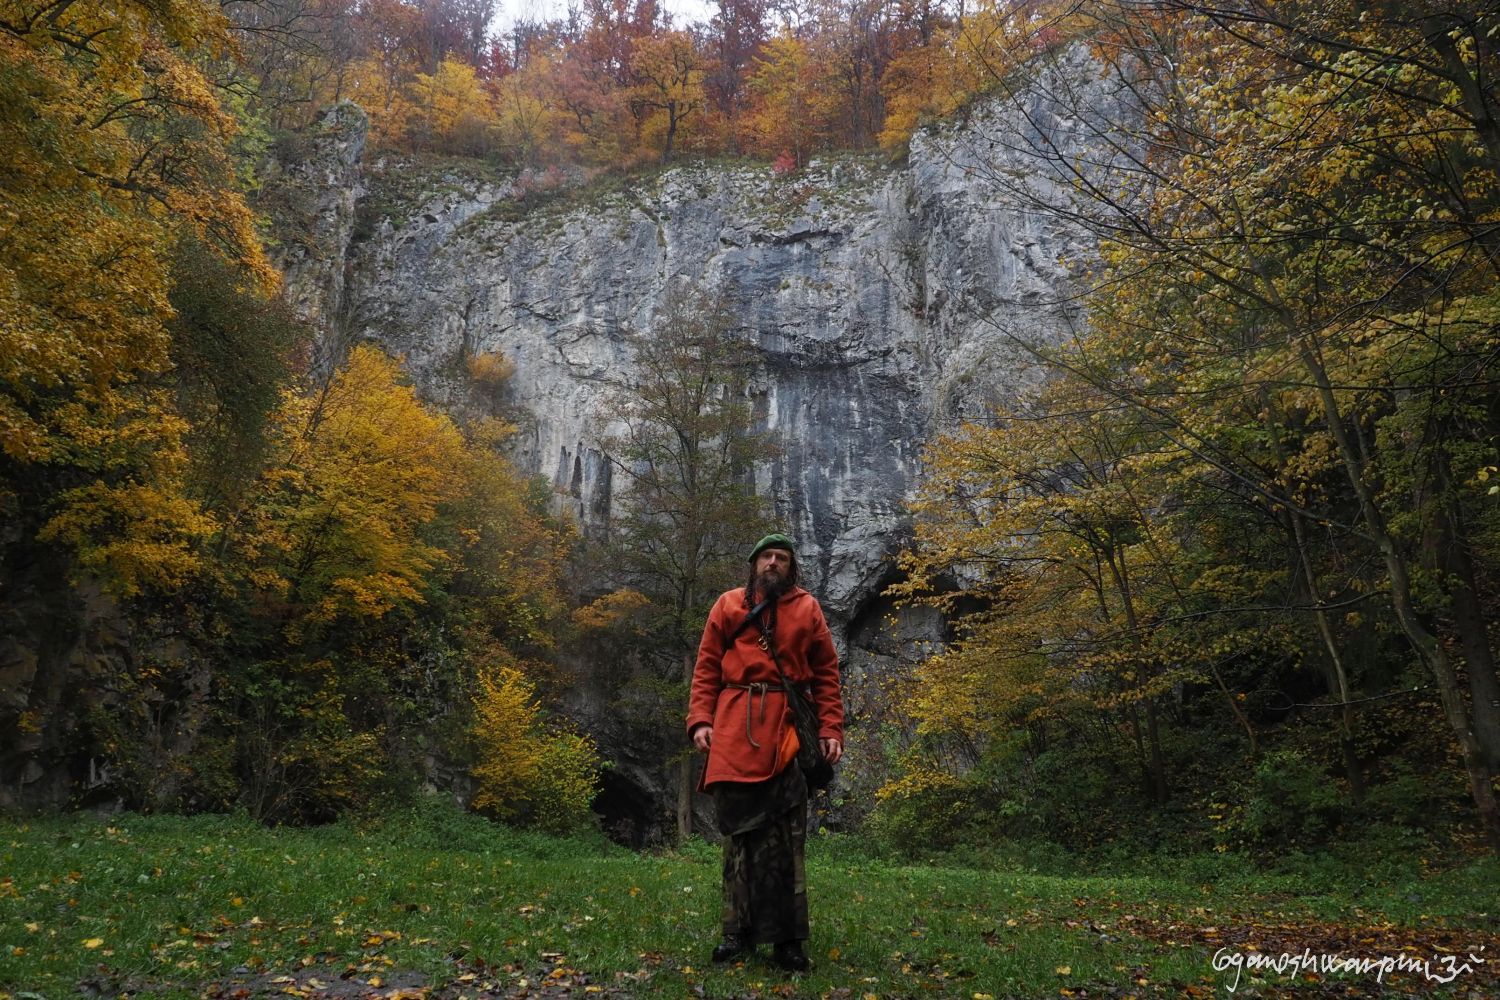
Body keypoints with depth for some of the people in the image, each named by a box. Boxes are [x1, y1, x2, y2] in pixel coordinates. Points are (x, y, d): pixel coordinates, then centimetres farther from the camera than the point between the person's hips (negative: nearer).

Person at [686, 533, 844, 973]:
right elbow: (706, 668, 9)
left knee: (786, 838, 1)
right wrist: (700, 719, -3)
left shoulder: (807, 608, 11)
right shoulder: (728, 605, 12)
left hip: (789, 731, 0)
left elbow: (827, 673, 10)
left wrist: (831, 729, 0)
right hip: (735, 732, 0)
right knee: (741, 831, 5)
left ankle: (787, 938, 9)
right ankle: (739, 930, 15)